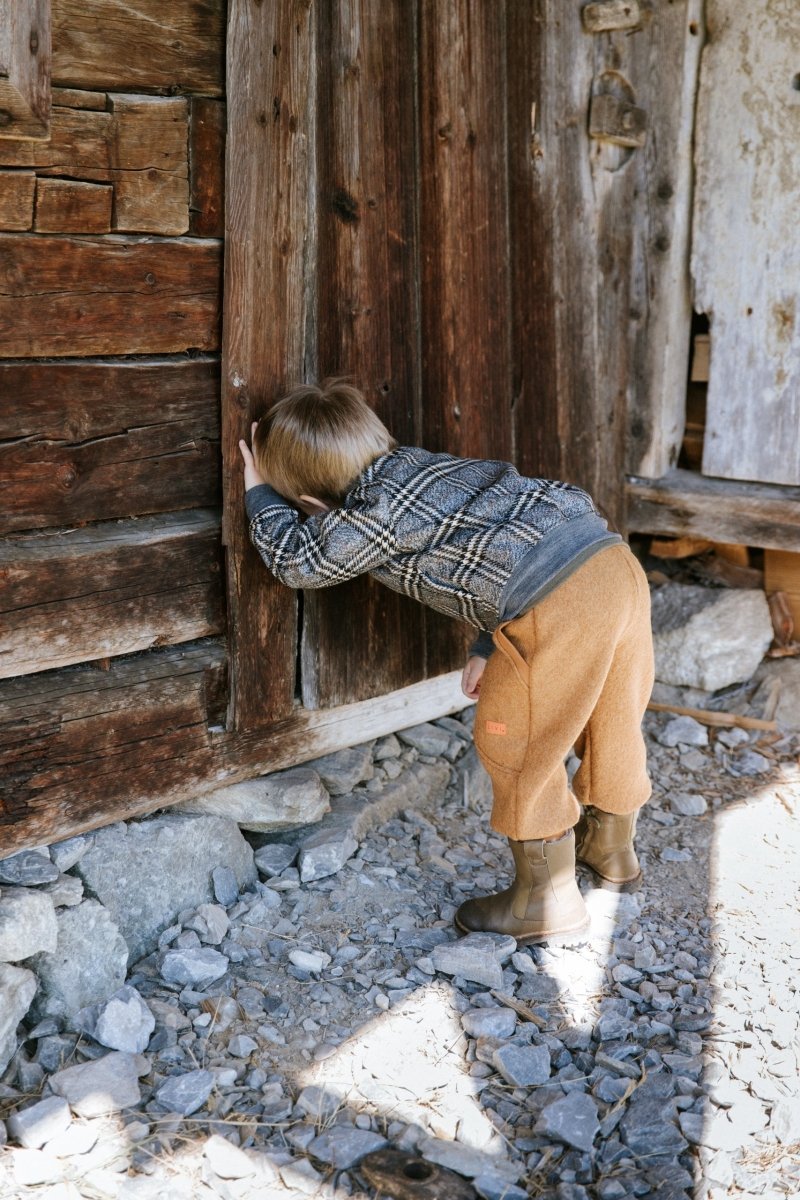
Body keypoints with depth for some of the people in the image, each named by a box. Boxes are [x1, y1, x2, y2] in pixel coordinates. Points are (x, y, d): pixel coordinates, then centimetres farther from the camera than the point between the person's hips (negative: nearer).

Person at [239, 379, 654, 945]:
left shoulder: (376, 513, -5)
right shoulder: (424, 467, 22)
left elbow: (298, 560, 7)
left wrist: (260, 495, 22)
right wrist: (487, 646, 27)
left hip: (560, 603, -10)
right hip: (618, 560, 10)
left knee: (517, 744, 7)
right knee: (612, 719, 26)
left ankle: (547, 902, 18)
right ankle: (612, 846, 49)